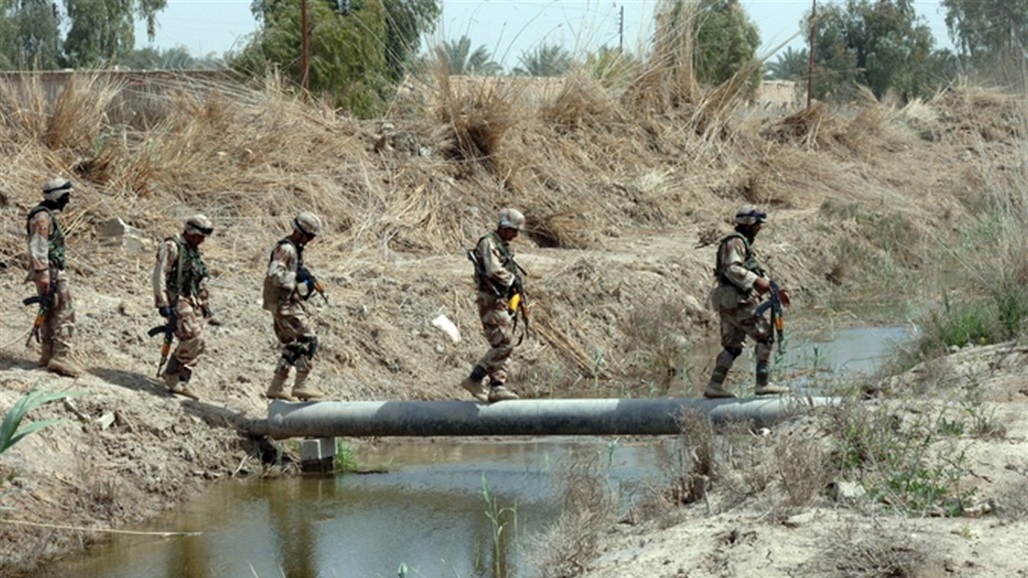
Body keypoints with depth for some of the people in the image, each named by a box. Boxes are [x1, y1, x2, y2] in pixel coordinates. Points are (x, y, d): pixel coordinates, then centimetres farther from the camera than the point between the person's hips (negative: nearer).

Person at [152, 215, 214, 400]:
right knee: (192, 337, -21)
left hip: (192, 302, 9)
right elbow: (159, 275, -14)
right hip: (176, 300, -9)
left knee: (197, 343, 2)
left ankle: (181, 381, 6)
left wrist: (205, 305, 22)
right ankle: (172, 374, -10)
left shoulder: (194, 252, 20)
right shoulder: (172, 247, -7)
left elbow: (201, 282, 27)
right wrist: (163, 304, -20)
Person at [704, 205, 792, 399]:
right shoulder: (736, 242, -9)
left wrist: (776, 291, 19)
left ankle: (714, 386, 9)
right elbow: (732, 269, -23)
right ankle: (763, 383, -9)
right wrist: (756, 280, -25)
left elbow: (757, 273, 27)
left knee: (732, 346, 11)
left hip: (729, 303, 10)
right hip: (738, 301, -10)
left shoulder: (744, 243, 24)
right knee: (765, 336, -7)